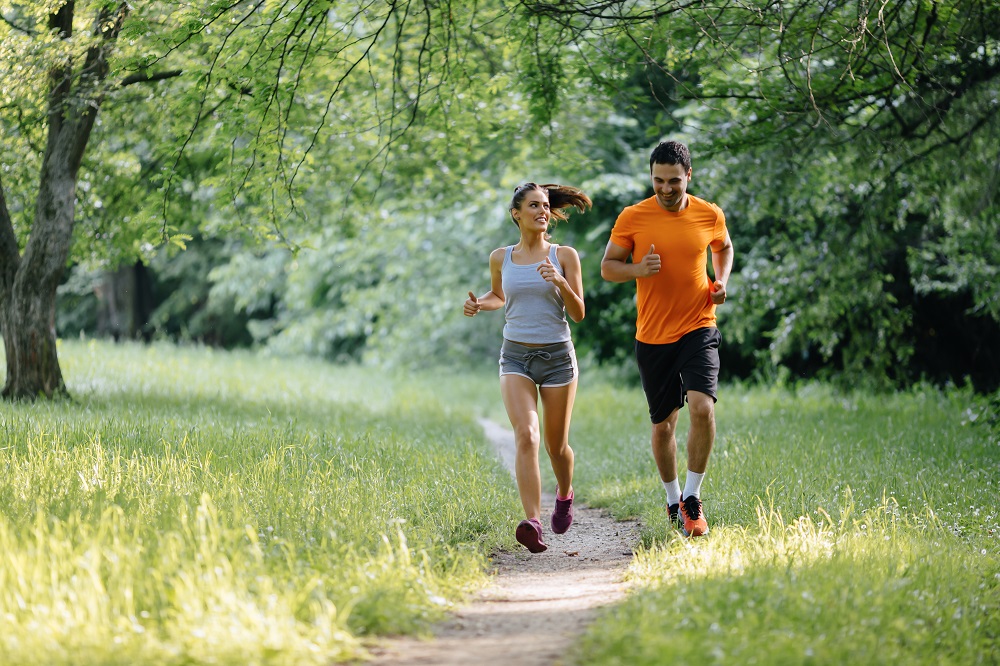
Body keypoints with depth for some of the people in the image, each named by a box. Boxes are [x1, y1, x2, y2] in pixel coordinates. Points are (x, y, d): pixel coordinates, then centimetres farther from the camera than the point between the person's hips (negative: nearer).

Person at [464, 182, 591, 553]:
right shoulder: (501, 258, 5)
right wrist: (478, 305, 4)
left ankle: (564, 493, 44)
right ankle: (533, 523, -30)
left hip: (557, 356, 0)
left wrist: (561, 282, -19)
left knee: (556, 445, 10)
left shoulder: (564, 256, -1)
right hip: (515, 357, 1)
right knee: (526, 436, -20)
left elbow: (578, 314, -2)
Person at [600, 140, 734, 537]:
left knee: (702, 407, -21)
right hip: (653, 337, 1)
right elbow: (607, 267, 3)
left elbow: (724, 247, 22)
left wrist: (721, 282, 3)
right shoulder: (632, 218, -4)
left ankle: (693, 499, -7)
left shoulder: (710, 215, 0)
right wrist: (637, 269, -17)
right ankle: (673, 500, 31)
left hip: (698, 329, 0)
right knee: (663, 424, 9)